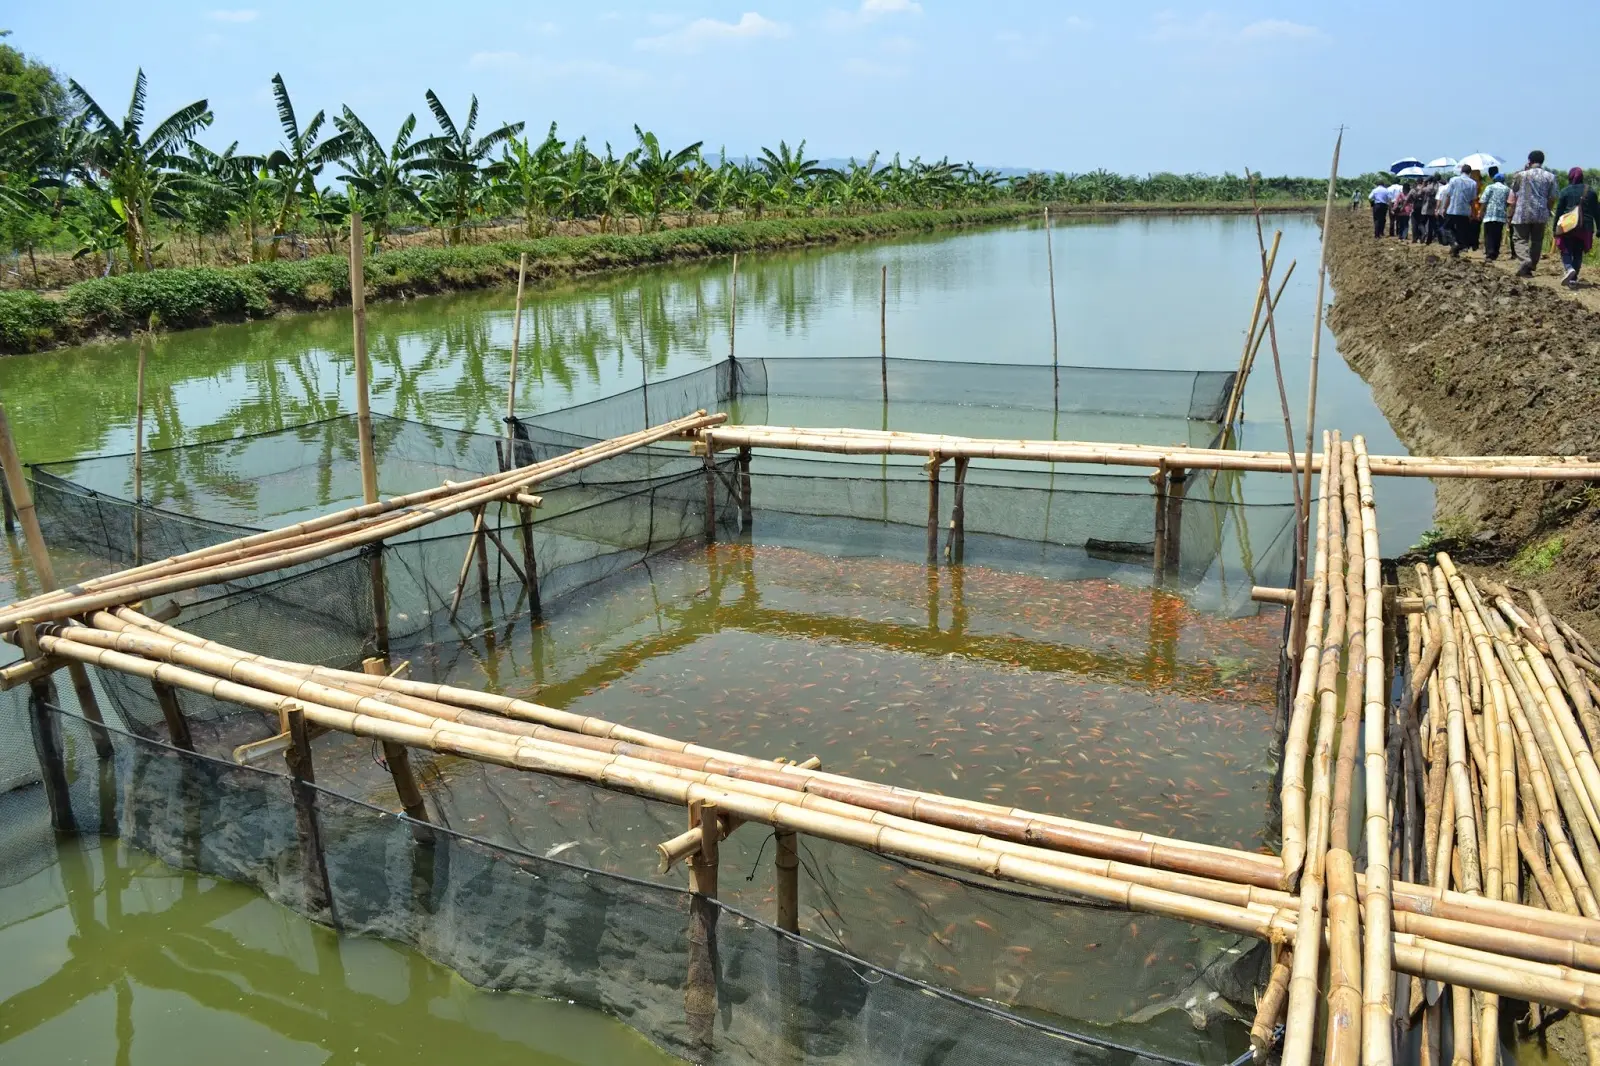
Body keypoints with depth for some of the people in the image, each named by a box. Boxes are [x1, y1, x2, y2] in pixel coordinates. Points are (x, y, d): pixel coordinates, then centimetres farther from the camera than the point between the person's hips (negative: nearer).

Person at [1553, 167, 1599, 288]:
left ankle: (1569, 269, -26)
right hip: (1585, 228, 3)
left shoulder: (1565, 191, -2)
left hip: (1568, 227, -3)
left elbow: (1559, 211, -2)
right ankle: (1573, 279, 6)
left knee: (1566, 251, 4)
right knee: (1578, 253, 11)